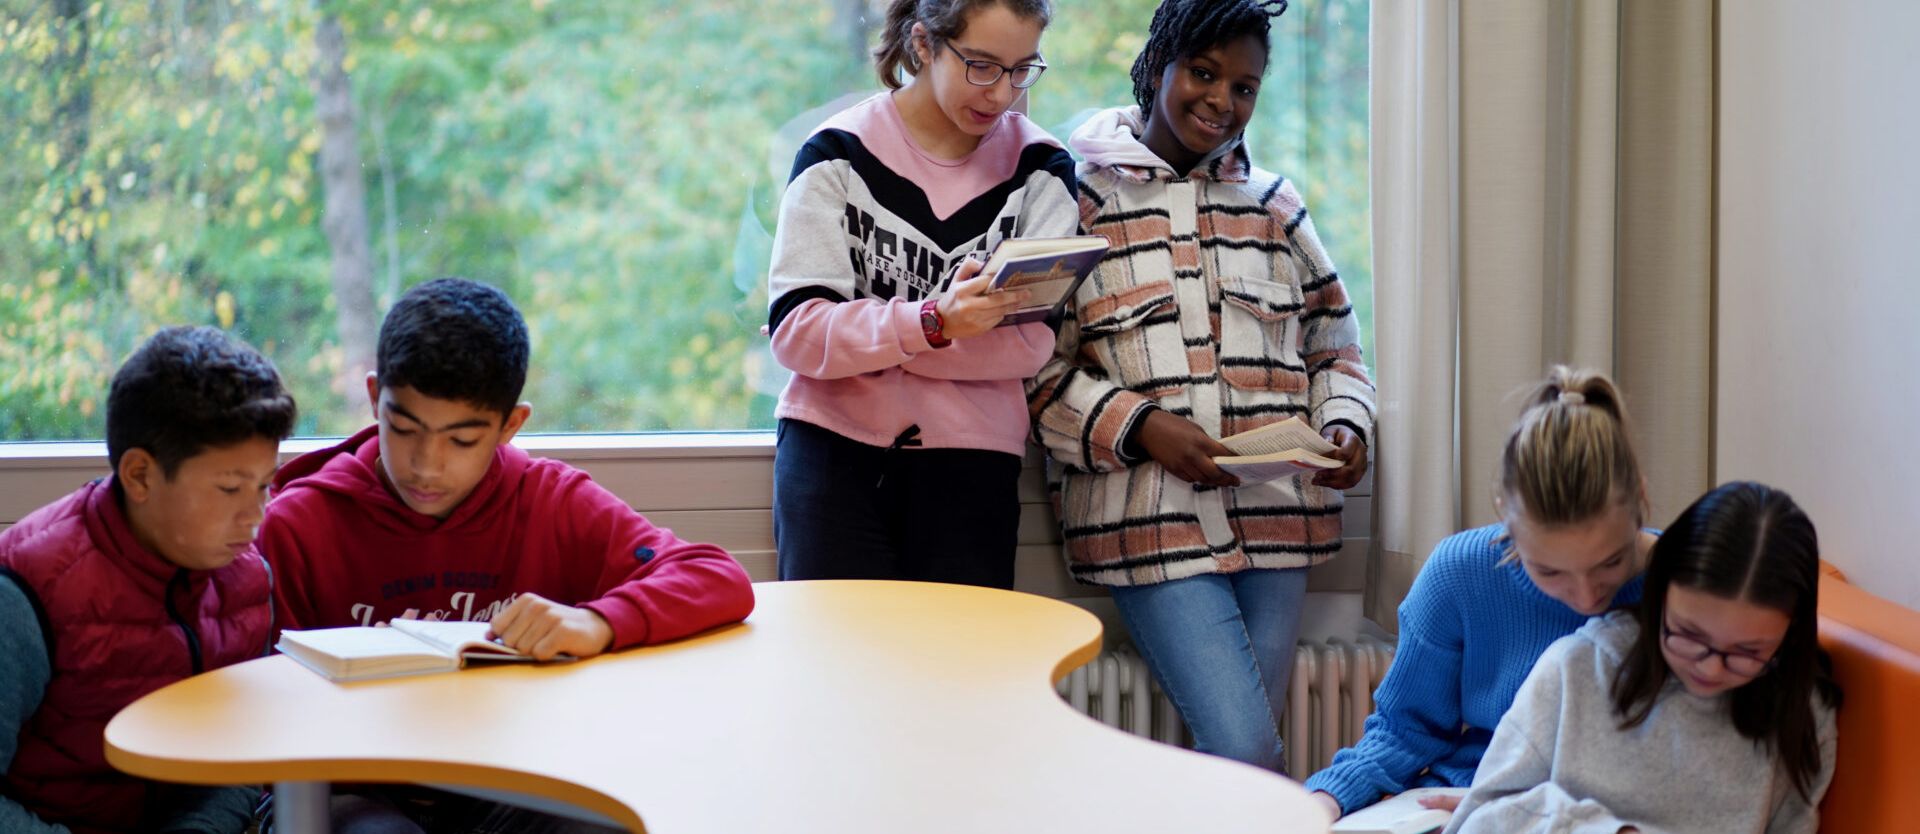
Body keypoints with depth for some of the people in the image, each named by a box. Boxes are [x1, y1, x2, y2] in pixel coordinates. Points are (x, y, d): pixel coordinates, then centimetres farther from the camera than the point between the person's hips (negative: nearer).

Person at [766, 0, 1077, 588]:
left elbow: (1031, 342, -8)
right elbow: (794, 330, -11)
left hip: (969, 463, 1)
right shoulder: (840, 151, -1)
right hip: (832, 448, -1)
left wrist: (863, 337, -14)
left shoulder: (1039, 166, 4)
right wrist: (933, 322, -28)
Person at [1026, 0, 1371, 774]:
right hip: (1152, 520, -4)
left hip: (1274, 516, 5)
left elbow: (1335, 345, 21)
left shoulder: (1275, 204, 16)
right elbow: (1036, 368, -4)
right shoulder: (1080, 197, 1)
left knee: (1241, 751, 5)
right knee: (1245, 751, -13)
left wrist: (1345, 425, 1)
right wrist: (1141, 428, -16)